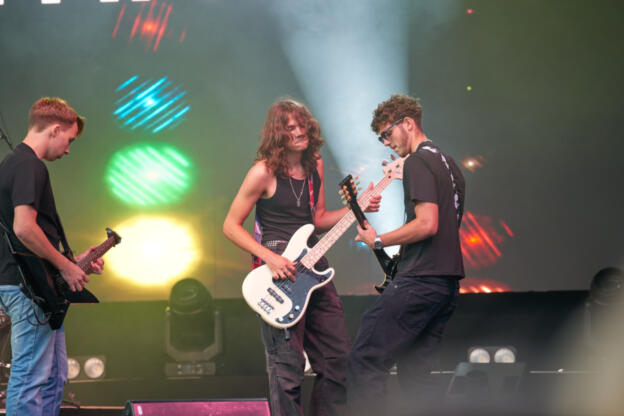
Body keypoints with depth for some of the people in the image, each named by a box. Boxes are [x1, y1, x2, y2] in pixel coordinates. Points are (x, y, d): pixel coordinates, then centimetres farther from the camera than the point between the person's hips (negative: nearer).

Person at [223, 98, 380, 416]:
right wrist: (269, 257, -18)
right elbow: (231, 226, -8)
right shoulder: (265, 172, -10)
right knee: (287, 366, -7)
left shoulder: (315, 167, 10)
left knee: (337, 356, 9)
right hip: (279, 269, -7)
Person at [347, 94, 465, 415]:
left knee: (364, 363, -10)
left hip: (419, 280, -10)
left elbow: (427, 223, -20)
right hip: (448, 283, 10)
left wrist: (378, 241, -10)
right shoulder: (448, 164, 21)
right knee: (414, 373, 10)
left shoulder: (418, 162, -9)